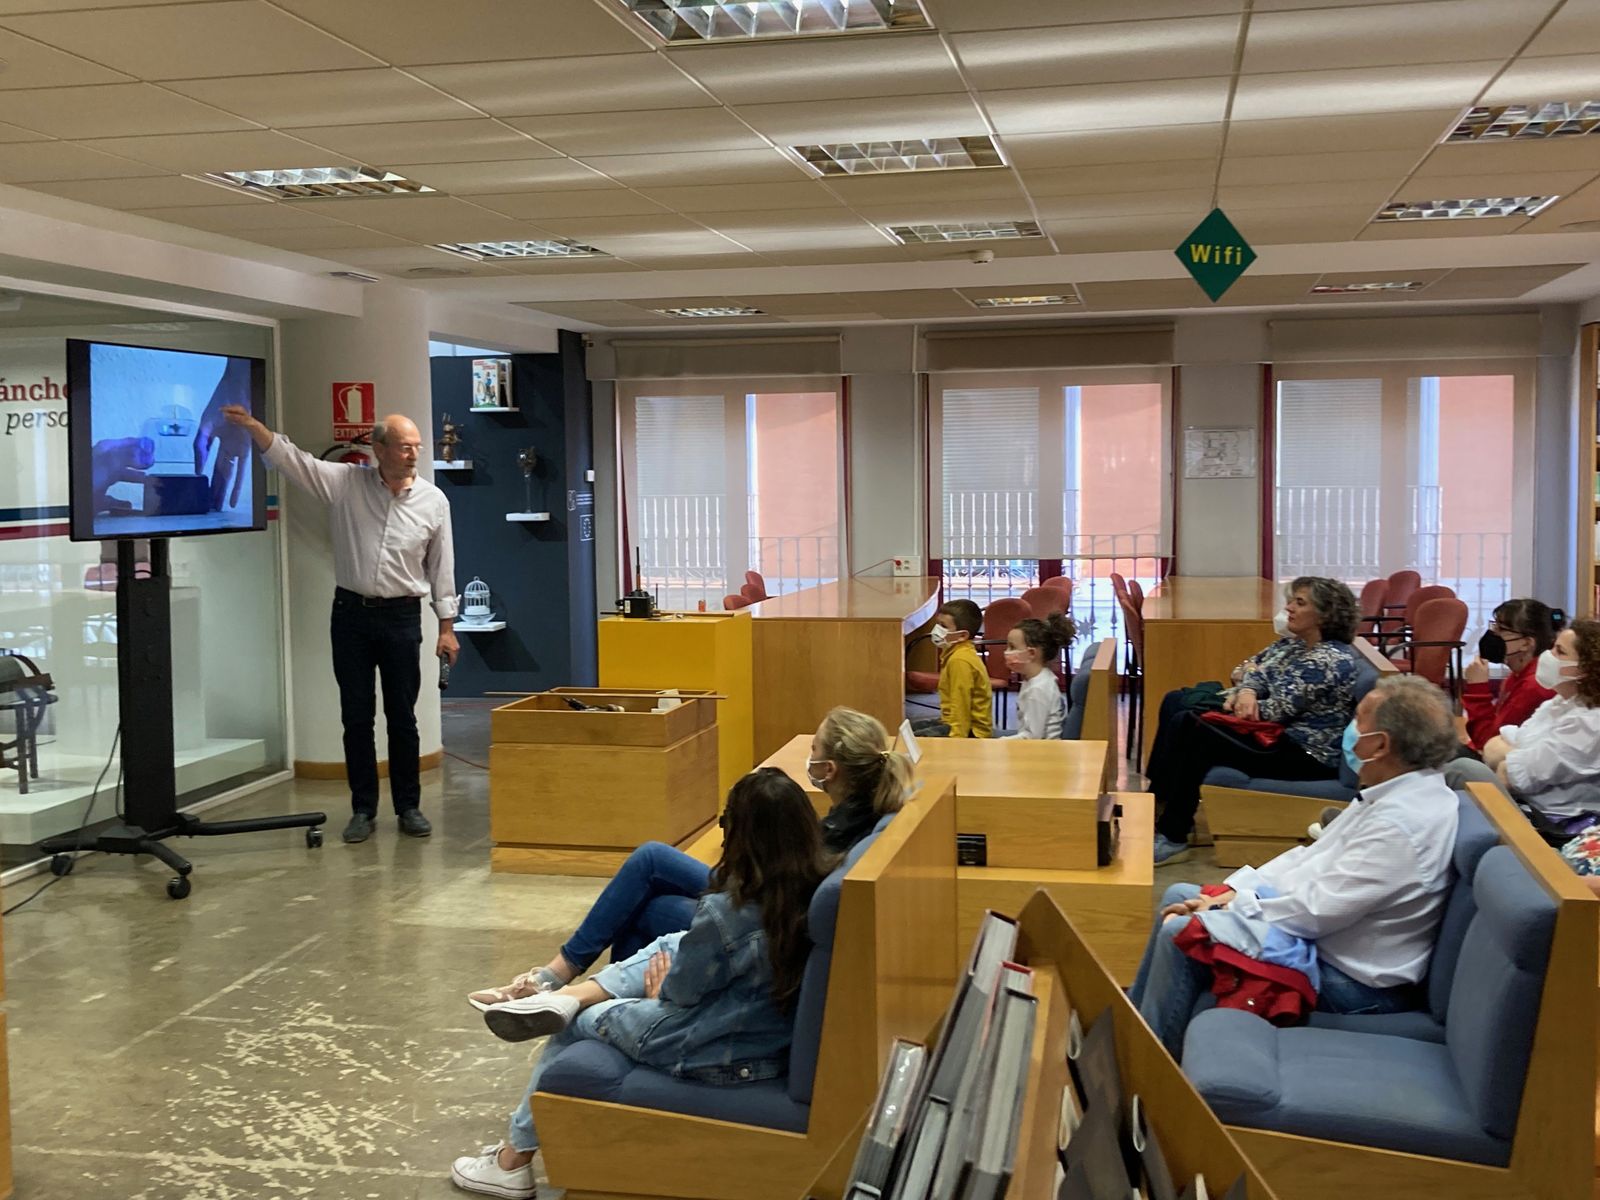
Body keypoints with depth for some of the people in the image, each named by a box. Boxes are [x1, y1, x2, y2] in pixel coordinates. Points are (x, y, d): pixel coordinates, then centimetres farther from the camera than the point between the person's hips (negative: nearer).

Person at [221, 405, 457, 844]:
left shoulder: (433, 501, -1)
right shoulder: (346, 483, -2)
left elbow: (441, 568, 3)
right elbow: (290, 457, -7)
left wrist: (447, 627, 2)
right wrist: (251, 424, -23)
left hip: (402, 616, 0)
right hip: (352, 612, 1)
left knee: (402, 717, 5)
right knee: (356, 717, 5)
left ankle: (409, 807, 16)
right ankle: (363, 809, 15)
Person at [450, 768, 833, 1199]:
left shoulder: (727, 911, -30)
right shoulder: (823, 884, -11)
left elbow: (682, 989, -10)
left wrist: (661, 989, 8)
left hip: (722, 1055, -7)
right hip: (777, 1034, 7)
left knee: (578, 1022, 17)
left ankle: (514, 1160, 35)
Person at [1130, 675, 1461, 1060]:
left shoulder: (1401, 824, -28)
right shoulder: (1398, 794, 3)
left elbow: (1315, 911, -27)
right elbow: (1313, 856, 10)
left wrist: (1227, 909, -14)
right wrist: (1234, 890, 1)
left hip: (1352, 983, -10)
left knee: (1181, 933, -15)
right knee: (1179, 896, 12)